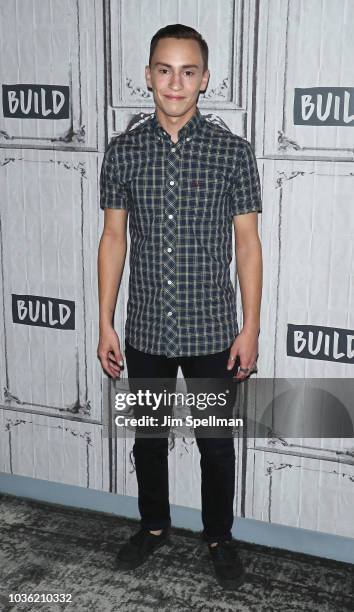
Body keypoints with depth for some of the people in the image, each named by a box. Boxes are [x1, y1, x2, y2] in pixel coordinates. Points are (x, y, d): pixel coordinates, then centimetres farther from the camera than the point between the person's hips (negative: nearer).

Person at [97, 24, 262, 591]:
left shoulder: (233, 151, -6)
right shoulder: (123, 150, -1)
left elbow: (247, 242, -3)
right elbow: (113, 237, 3)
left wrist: (250, 329, -6)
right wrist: (105, 324, 1)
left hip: (212, 331, -2)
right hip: (145, 331, 2)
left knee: (216, 442, 12)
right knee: (147, 436, 18)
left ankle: (219, 537, 35)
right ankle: (154, 525, 41)